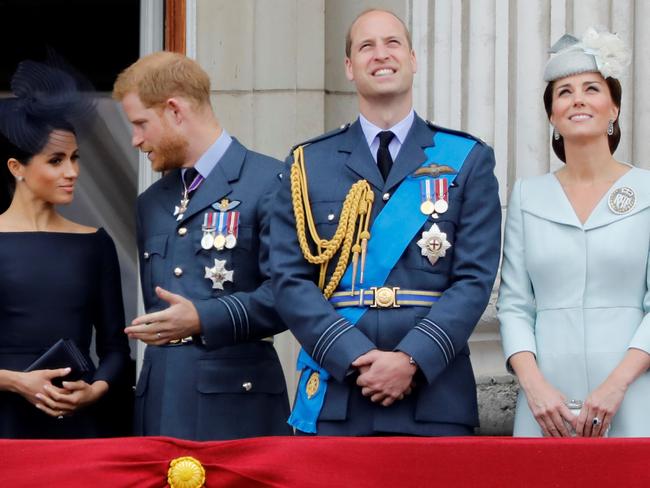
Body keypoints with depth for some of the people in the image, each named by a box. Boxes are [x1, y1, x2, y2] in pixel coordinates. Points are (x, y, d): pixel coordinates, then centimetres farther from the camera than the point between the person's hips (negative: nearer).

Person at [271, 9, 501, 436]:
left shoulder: (468, 161, 8)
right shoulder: (309, 164, 11)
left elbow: (474, 278, 0)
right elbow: (291, 280, 3)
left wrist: (412, 359, -13)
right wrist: (355, 358, -11)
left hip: (434, 399, -1)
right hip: (334, 400, 1)